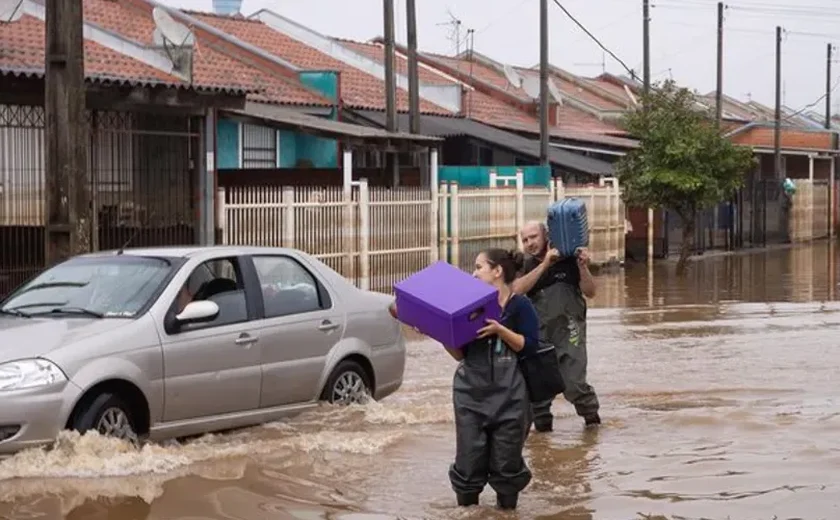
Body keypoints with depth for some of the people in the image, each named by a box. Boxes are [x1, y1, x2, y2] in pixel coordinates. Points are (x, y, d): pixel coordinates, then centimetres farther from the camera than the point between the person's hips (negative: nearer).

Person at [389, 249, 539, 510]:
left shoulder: (520, 306, 0)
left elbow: (530, 346, -8)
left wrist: (499, 330, -17)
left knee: (506, 459, 1)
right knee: (469, 458, 1)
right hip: (471, 392, 4)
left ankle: (507, 507, 19)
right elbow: (460, 354, 12)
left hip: (508, 394, -3)